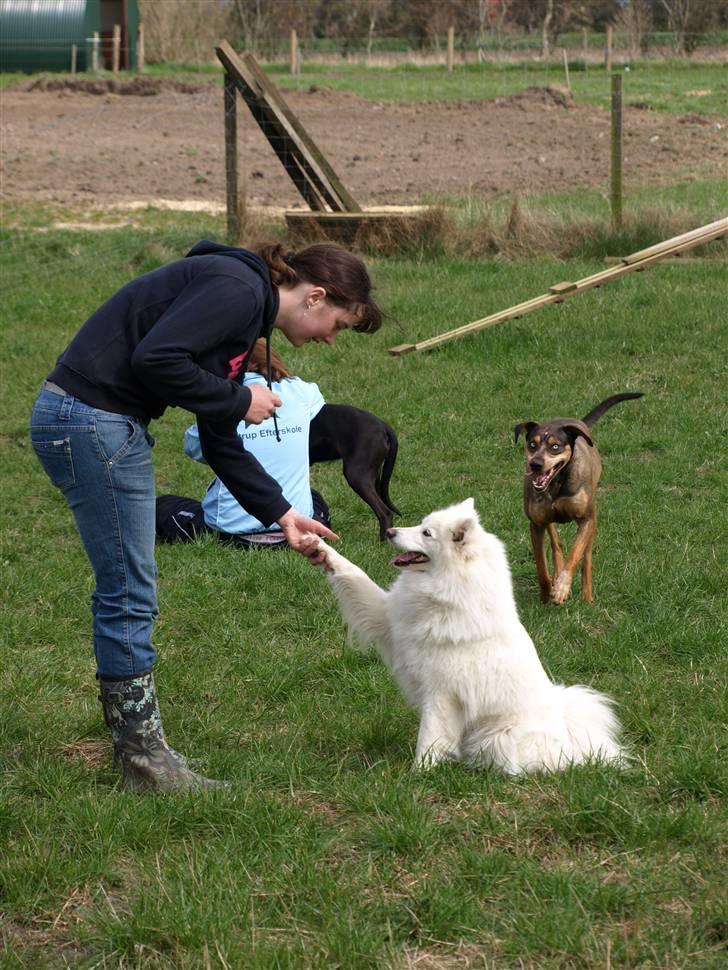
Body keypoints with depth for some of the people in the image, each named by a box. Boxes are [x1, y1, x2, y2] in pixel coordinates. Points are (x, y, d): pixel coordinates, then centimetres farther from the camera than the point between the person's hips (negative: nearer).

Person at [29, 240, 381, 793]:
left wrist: (281, 513, 17)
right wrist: (239, 402, -13)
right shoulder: (238, 290, -13)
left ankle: (139, 748, 22)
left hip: (105, 425, 11)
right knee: (130, 595, -3)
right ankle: (145, 759, 5)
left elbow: (221, 443, 20)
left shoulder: (246, 310, 17)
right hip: (92, 421, -11)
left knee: (126, 592, 15)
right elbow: (155, 358, -25)